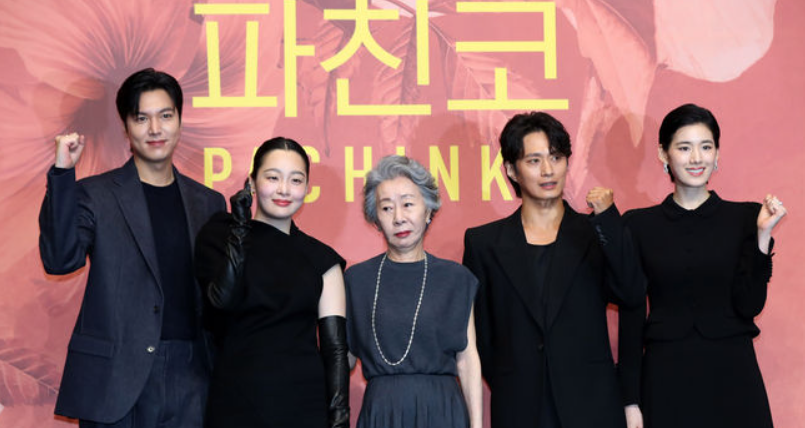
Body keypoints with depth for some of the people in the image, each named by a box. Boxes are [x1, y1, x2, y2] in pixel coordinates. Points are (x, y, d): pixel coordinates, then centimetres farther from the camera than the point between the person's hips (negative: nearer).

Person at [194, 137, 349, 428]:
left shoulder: (321, 260, 6)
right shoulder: (218, 237, 3)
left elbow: (335, 348, 2)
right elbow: (224, 298, -15)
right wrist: (240, 227, -13)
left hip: (305, 404, 1)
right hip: (235, 403, -1)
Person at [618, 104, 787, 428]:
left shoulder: (745, 217, 2)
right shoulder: (639, 224, 2)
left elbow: (749, 306, -5)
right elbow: (631, 316, 1)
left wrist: (763, 235, -13)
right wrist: (631, 400, -2)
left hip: (732, 377, 0)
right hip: (665, 379, 0)